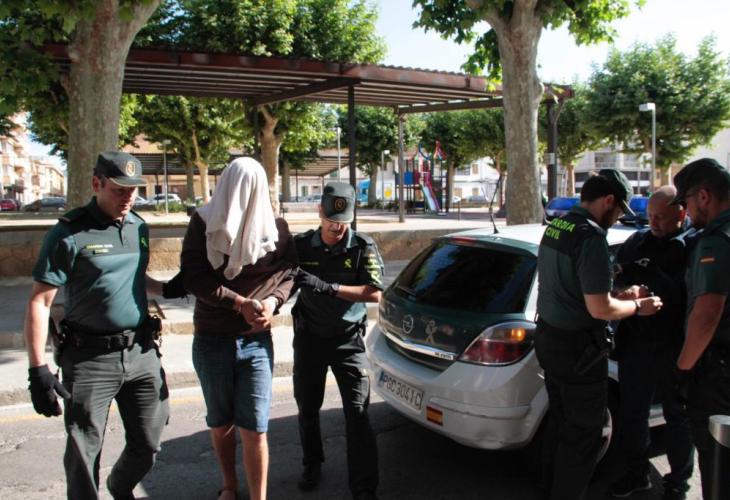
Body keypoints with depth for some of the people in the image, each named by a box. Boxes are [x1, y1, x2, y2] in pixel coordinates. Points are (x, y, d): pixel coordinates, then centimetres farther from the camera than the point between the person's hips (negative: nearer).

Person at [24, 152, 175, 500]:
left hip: (141, 351, 5)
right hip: (90, 357, -5)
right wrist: (38, 369, -13)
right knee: (83, 450, 6)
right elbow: (39, 302, -9)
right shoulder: (69, 234, -9)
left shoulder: (139, 227, 6)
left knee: (147, 444, 15)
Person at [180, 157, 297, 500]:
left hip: (256, 340, -1)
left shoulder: (276, 228, -3)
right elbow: (193, 277, -12)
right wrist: (240, 303, -20)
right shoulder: (203, 224, -7)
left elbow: (289, 273, 3)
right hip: (211, 339, 1)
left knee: (254, 429, -2)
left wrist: (273, 301, -17)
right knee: (221, 423, 17)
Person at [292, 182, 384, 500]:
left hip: (348, 339, -2)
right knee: (307, 408, 15)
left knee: (357, 411, -6)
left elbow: (374, 293, -20)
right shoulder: (301, 245, -6)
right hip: (309, 338, 2)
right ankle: (312, 465, 39)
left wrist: (328, 288, -30)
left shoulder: (363, 247, -11)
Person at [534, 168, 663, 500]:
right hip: (577, 348, -9)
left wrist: (617, 296, 18)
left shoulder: (554, 227, 6)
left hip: (547, 336, 9)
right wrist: (637, 307, -5)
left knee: (559, 420, 24)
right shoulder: (591, 237, -23)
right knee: (583, 433, 7)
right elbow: (599, 309, -24)